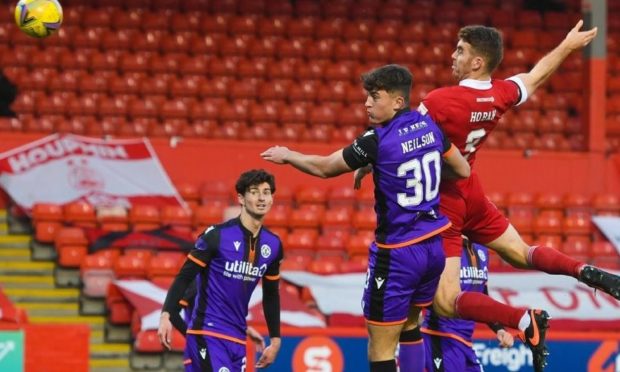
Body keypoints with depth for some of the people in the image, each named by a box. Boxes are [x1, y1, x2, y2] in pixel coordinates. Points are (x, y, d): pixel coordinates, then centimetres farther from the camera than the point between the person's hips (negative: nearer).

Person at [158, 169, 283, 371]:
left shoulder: (273, 245, 7)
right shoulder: (217, 235, -11)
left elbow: (271, 295, 18)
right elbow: (185, 277, -9)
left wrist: (275, 339, 19)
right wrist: (166, 315, -19)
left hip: (237, 339, 6)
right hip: (207, 333, -6)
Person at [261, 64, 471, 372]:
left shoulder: (377, 141, -18)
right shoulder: (428, 125, 1)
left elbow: (323, 167, -4)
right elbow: (463, 171, 13)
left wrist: (287, 156, 13)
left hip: (397, 253, -8)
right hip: (434, 245, 8)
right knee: (409, 326, 25)